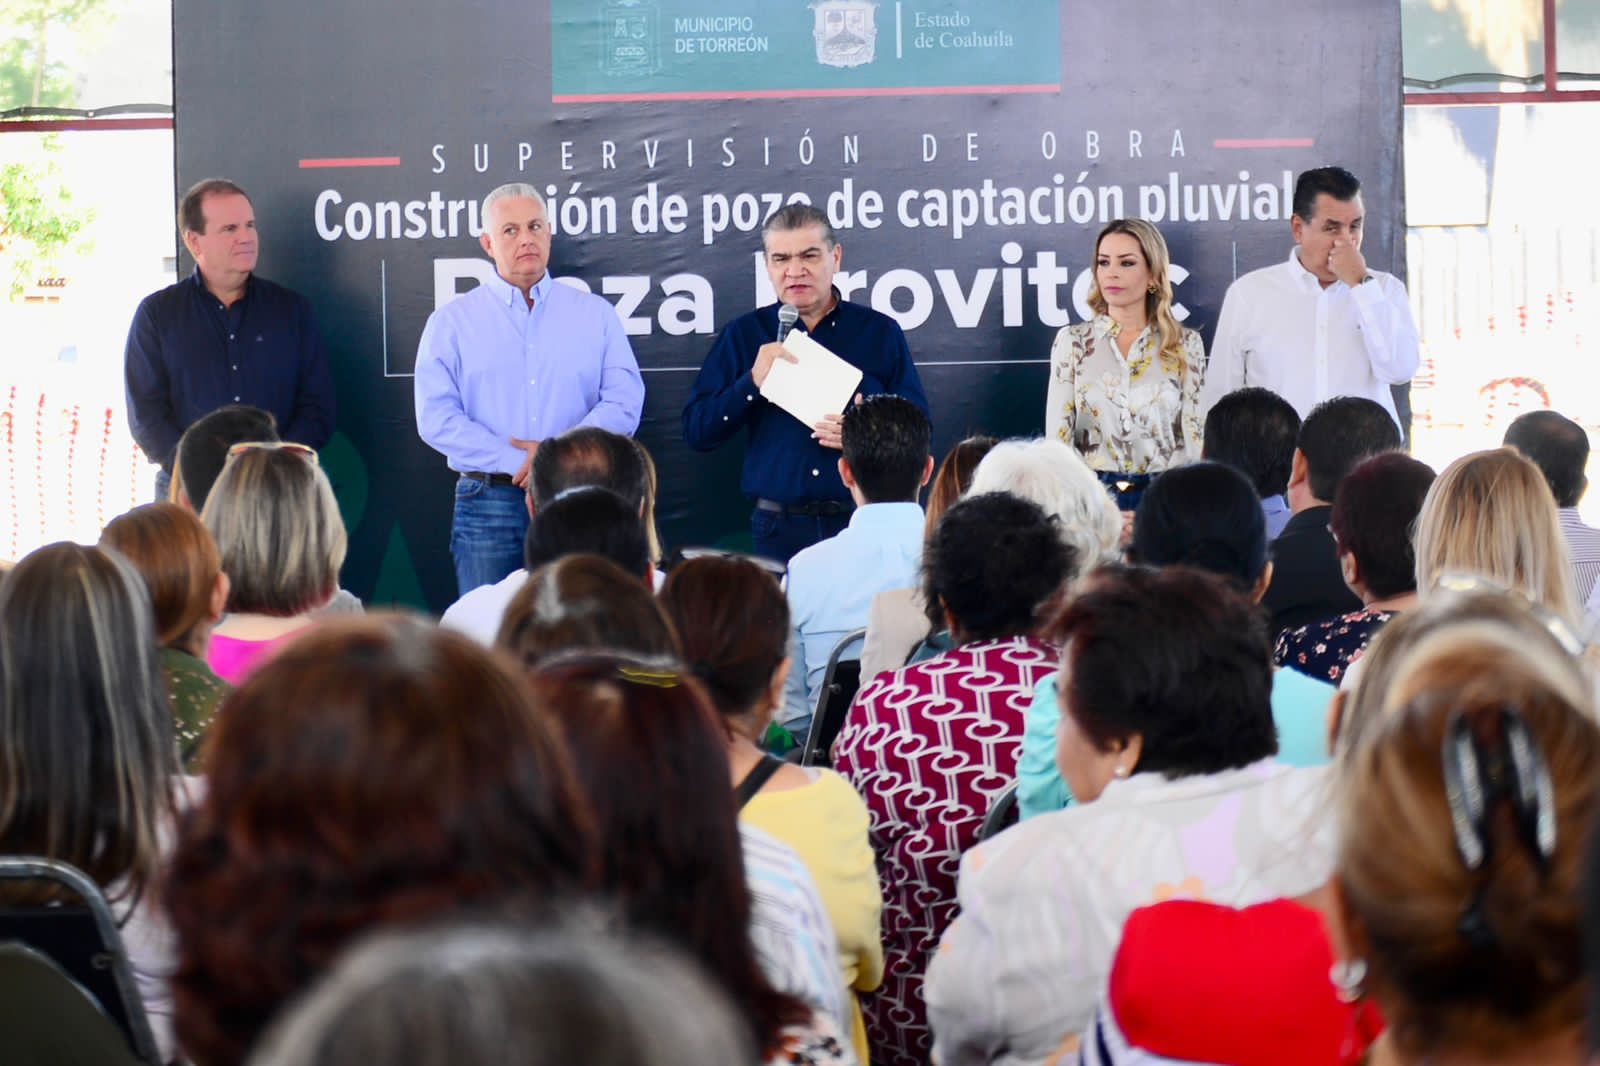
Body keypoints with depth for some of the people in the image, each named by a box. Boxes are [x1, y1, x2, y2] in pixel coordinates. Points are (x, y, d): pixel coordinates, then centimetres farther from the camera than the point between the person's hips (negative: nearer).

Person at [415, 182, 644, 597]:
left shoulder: (596, 314, 11)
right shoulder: (451, 322, 7)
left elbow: (624, 403, 0)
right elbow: (436, 418, -4)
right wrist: (519, 462, -12)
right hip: (488, 503, -1)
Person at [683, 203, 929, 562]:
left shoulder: (880, 332, 6)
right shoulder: (744, 336, 7)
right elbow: (696, 432, 1)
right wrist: (753, 382, -13)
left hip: (863, 527, 0)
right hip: (779, 531, 0)